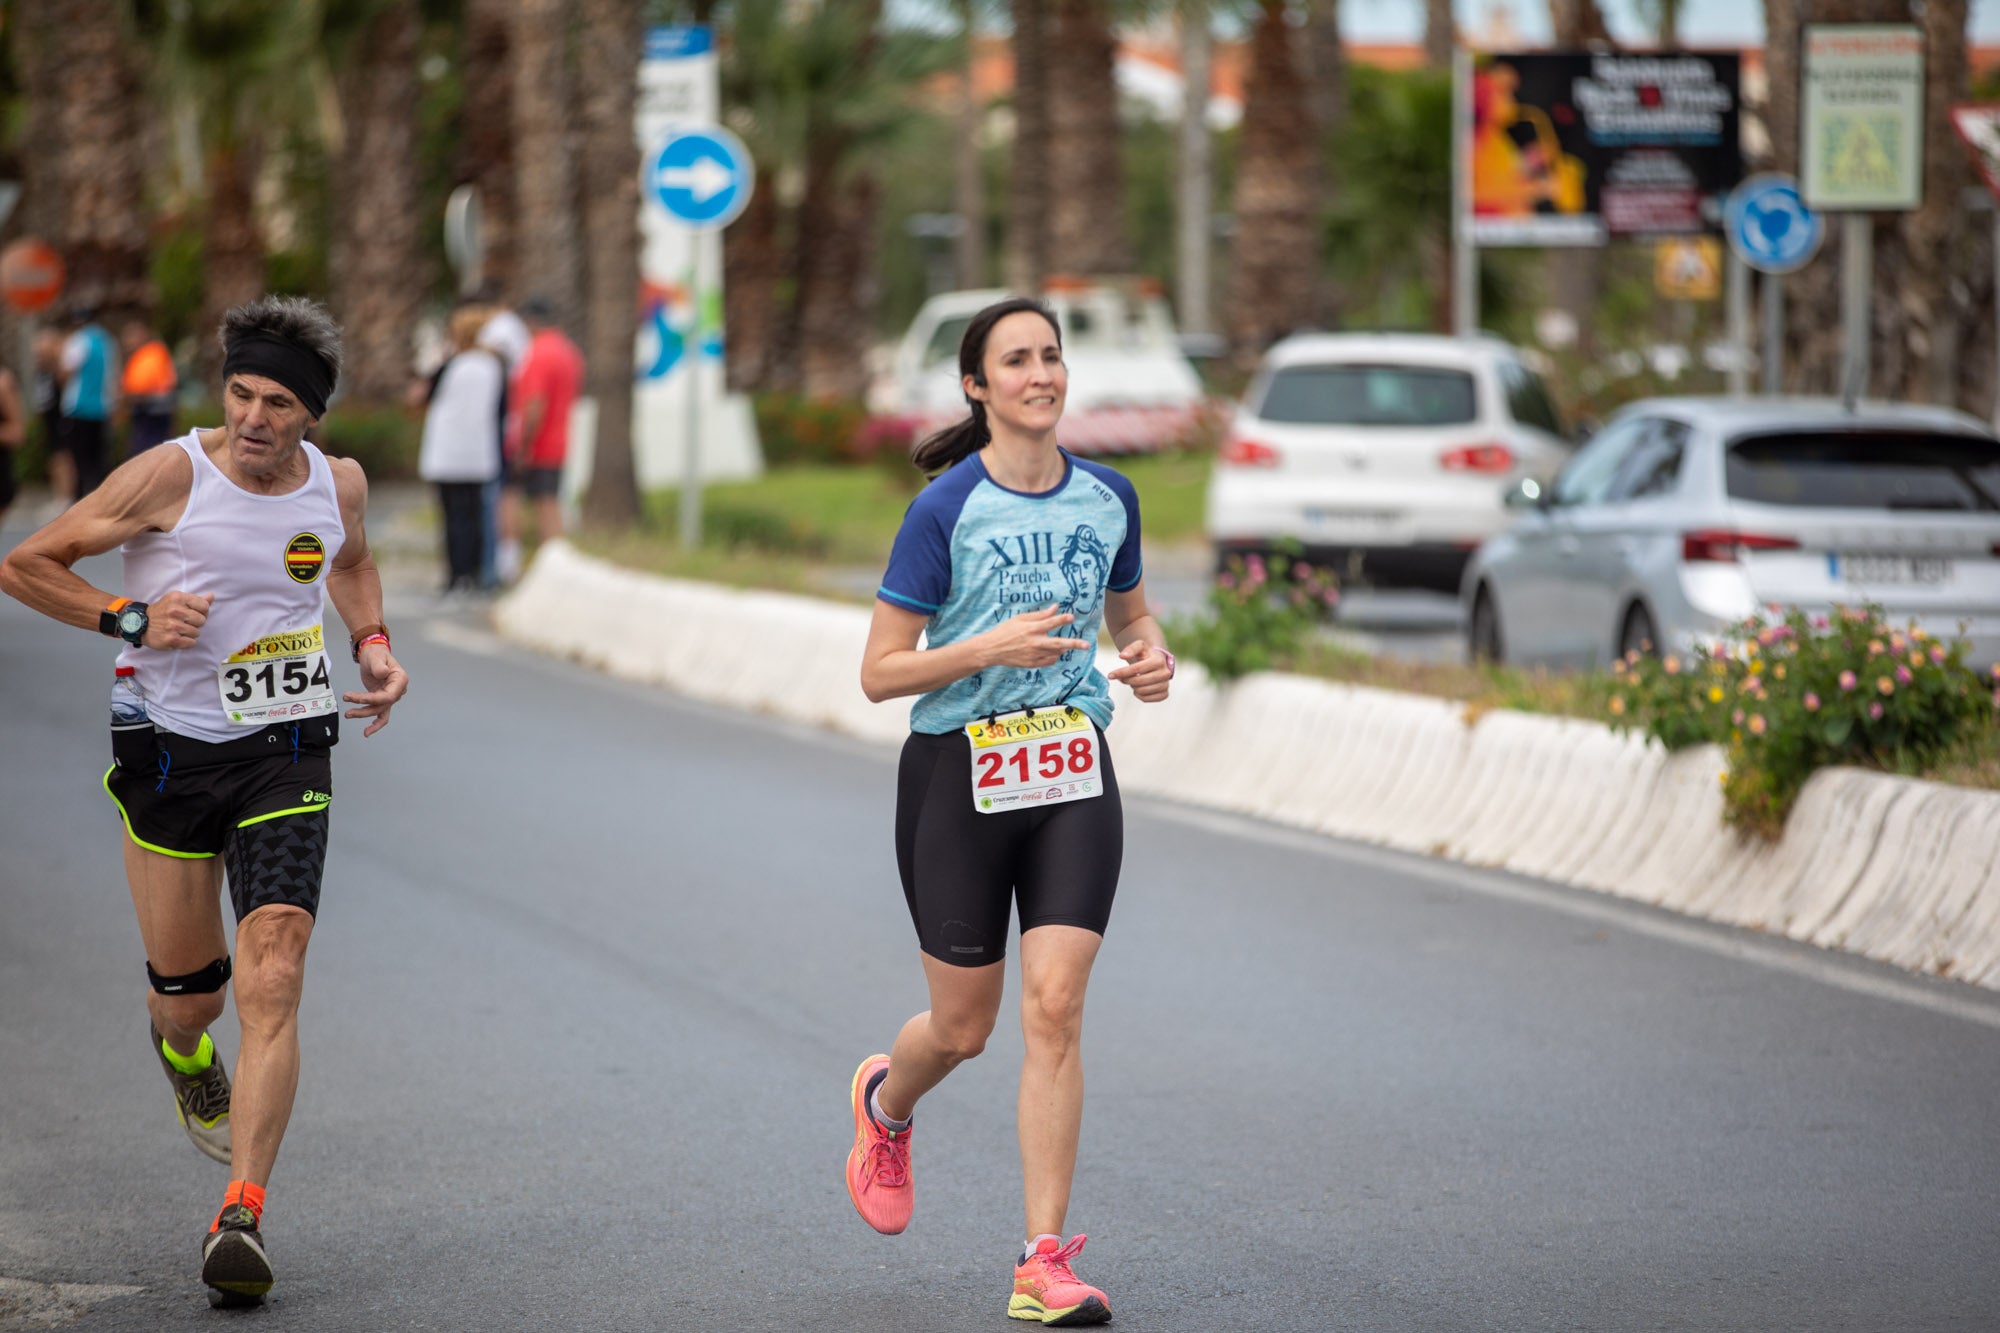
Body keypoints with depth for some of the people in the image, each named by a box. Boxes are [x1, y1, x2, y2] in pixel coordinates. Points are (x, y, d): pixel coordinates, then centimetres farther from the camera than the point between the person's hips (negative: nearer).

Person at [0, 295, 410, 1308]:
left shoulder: (339, 484, 0)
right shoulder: (171, 475, -12)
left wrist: (371, 644, 8)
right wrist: (132, 619, -18)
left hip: (285, 754, 1)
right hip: (169, 753, -1)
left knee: (270, 983, -16)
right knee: (188, 993, 10)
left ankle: (240, 1215, -19)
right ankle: (185, 1059, 50)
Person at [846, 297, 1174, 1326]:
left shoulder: (1108, 497, 5)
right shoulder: (945, 509, -9)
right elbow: (879, 673, -8)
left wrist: (1151, 655, 0)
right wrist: (992, 647, -22)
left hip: (1073, 775, 3)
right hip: (958, 774, -3)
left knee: (1055, 1008, -10)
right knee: (965, 1027, 7)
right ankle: (885, 1103, 45)